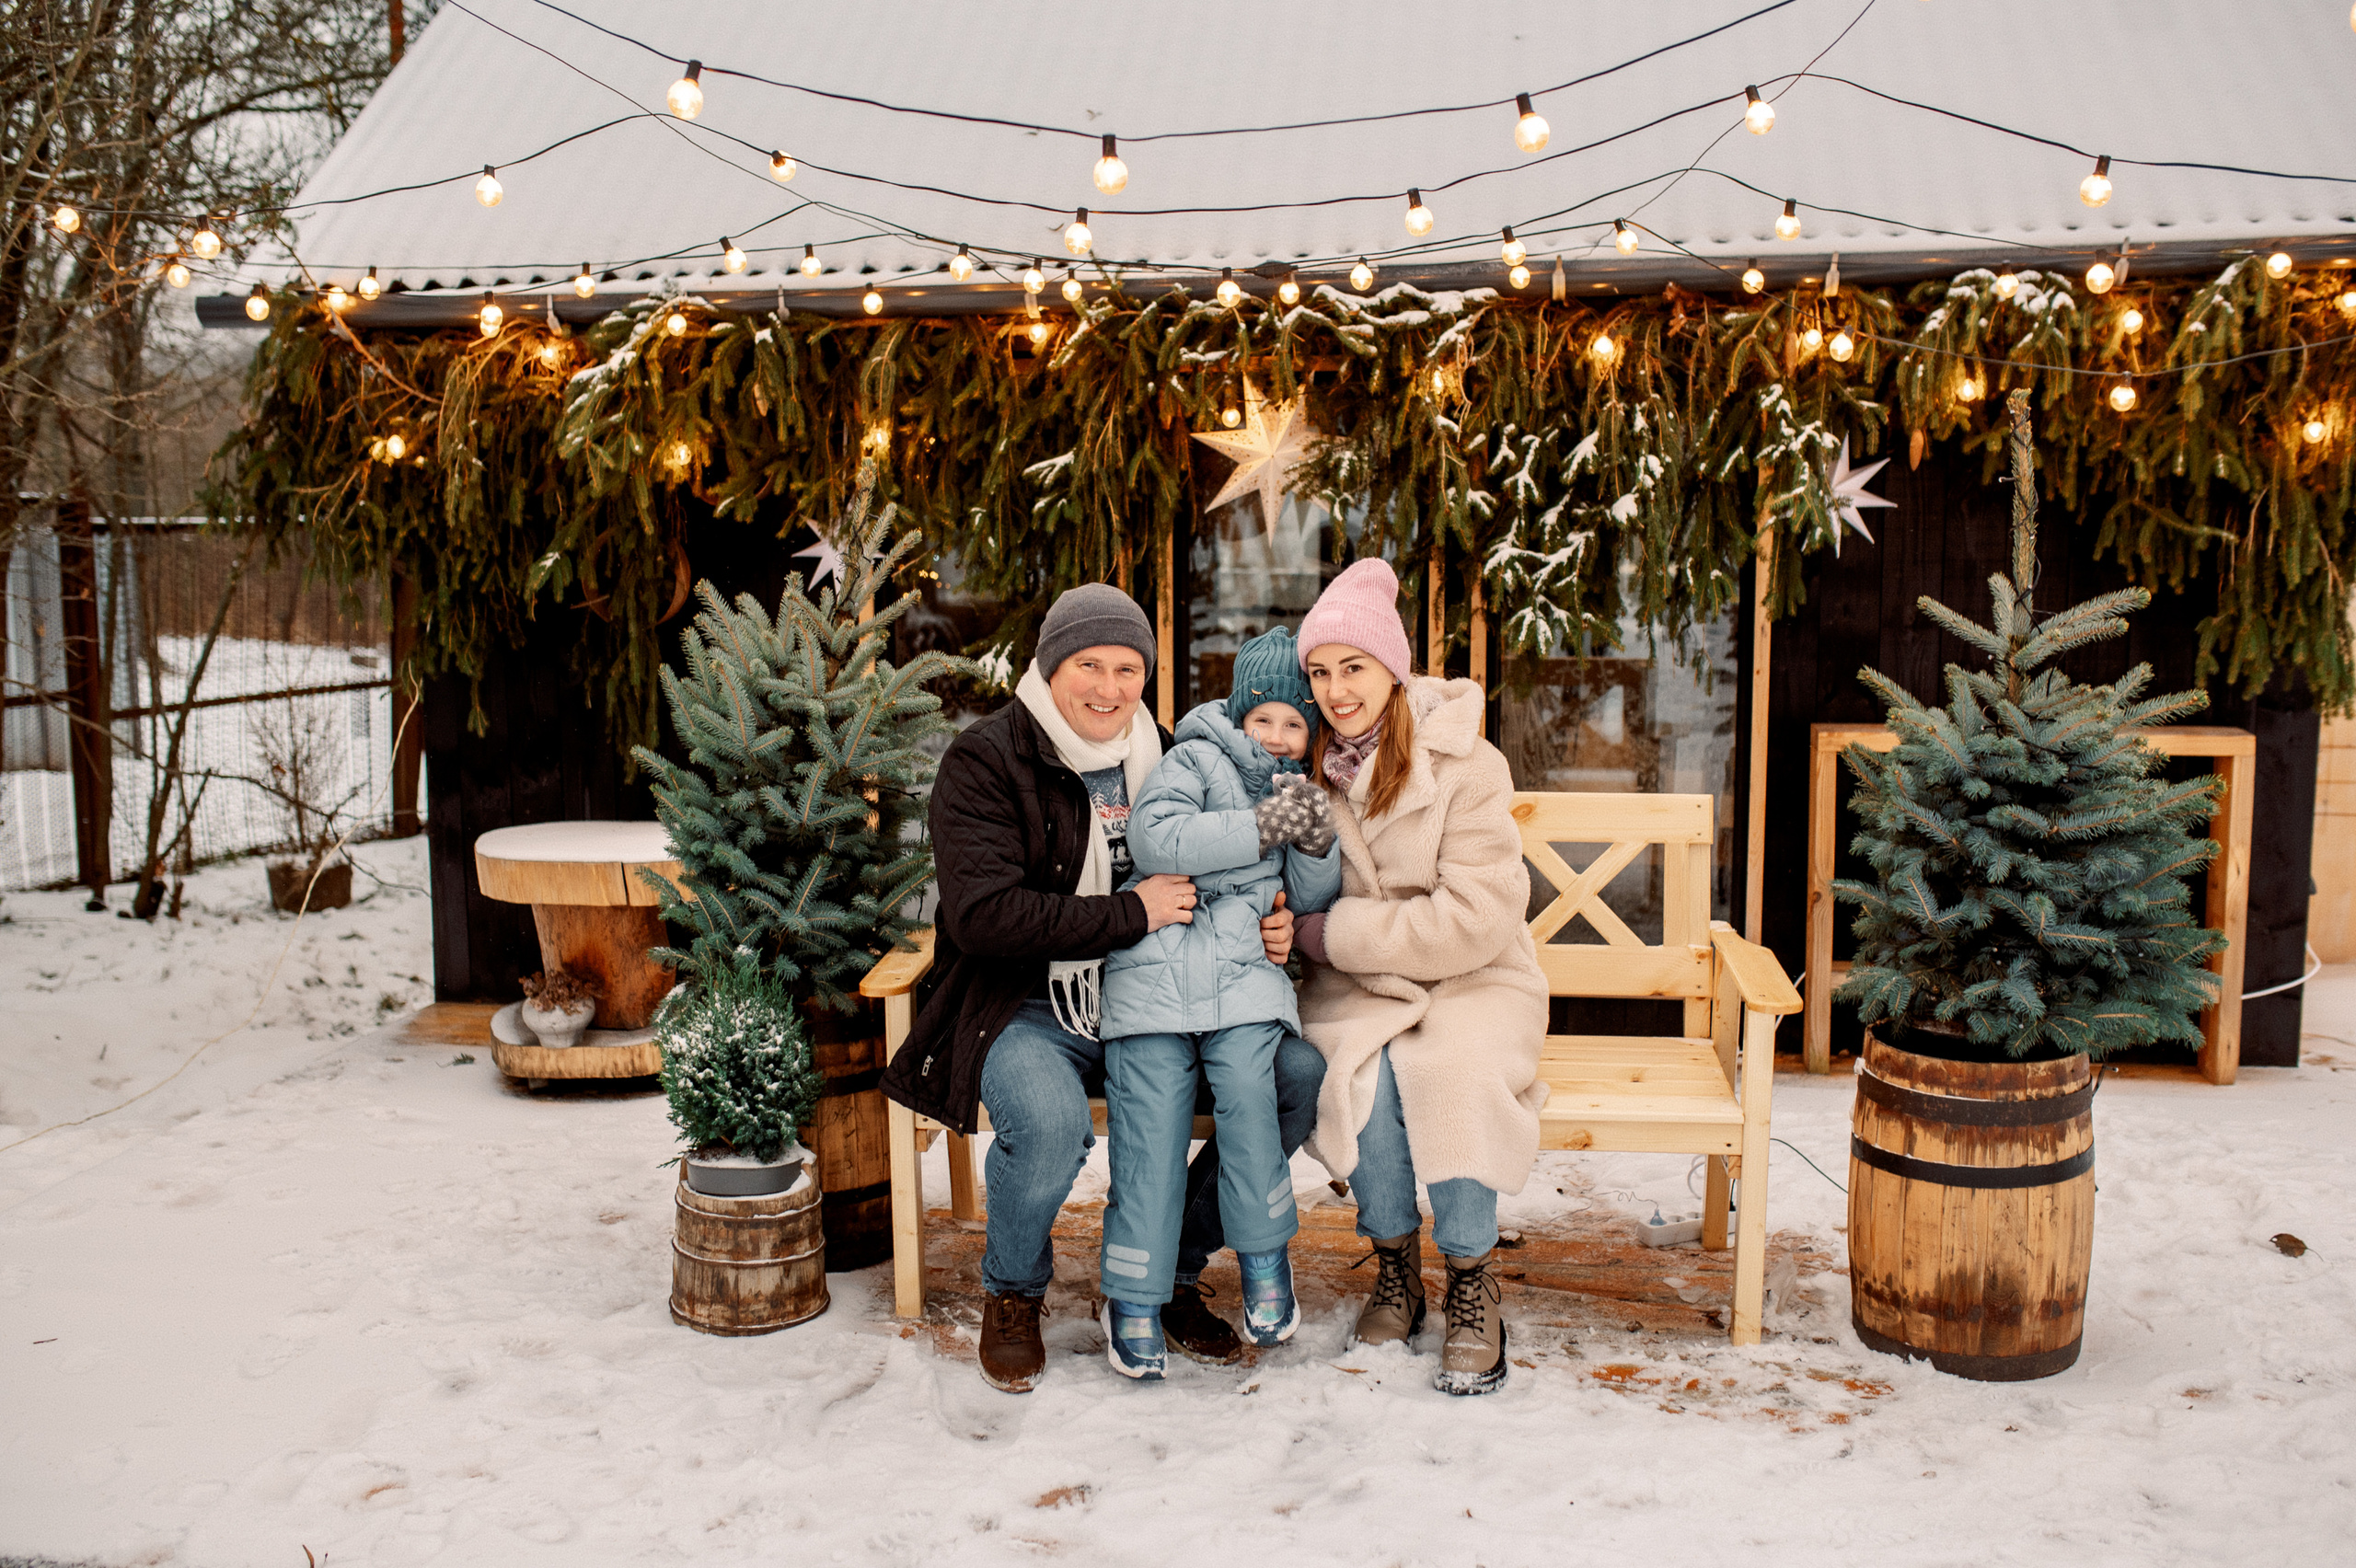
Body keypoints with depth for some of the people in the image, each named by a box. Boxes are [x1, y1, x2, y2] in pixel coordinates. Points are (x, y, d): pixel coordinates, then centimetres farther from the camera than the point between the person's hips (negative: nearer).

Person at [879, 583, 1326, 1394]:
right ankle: (1013, 1293, 0)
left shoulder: (1162, 760, 10)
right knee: (1050, 1122, -36)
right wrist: (1129, 914, -21)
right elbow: (982, 914, -20)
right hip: (1029, 1012, -5)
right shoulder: (985, 760, -8)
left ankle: (1171, 1271, 7)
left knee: (1301, 1075, -14)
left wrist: (1267, 931, -2)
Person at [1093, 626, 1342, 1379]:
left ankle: (1264, 1257, -4)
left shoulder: (1299, 789, 22)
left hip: (1243, 975, 3)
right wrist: (1259, 830, -14)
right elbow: (1153, 838, -13)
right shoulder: (1197, 760, 5)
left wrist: (1317, 845, -1)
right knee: (1149, 1128, -8)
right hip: (1154, 971, -3)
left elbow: (1312, 901, 19)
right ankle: (1133, 1297, 6)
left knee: (1247, 1089, -22)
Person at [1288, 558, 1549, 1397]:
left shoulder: (1466, 766, -11)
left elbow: (1474, 922, -17)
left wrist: (1325, 933, -18)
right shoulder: (1306, 767, 0)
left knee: (1453, 1071, -33)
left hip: (1471, 983, -2)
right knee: (1364, 1078, -30)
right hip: (1356, 991, 2)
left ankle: (1471, 1280, -10)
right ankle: (1394, 1260, -3)